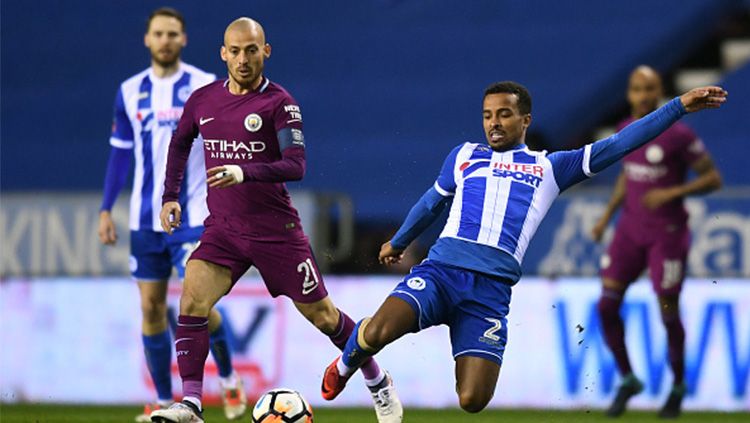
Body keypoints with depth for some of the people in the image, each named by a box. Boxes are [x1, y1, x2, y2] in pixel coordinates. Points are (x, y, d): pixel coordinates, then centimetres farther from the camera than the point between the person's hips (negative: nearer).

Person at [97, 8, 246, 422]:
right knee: (151, 307, 3)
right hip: (145, 217, 4)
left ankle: (228, 378, 14)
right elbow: (120, 154, 13)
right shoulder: (130, 92, 7)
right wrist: (106, 209, 8)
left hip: (192, 216, -4)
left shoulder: (205, 87, -3)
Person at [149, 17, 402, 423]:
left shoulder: (279, 103, -11)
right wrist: (171, 198, 15)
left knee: (322, 315, 5)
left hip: (275, 229, -4)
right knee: (192, 303, -18)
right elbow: (179, 143, 23)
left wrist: (244, 172, -35)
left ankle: (378, 382, 27)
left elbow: (296, 165, -21)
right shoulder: (203, 100, 4)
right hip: (222, 229, 4)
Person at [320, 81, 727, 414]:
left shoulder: (549, 168, 17)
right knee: (378, 331, -28)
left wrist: (679, 106, 6)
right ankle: (346, 364, 7)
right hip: (441, 269, 1)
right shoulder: (464, 155, 21)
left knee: (473, 400, -15)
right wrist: (397, 242, 49)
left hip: (491, 290, -1)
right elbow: (432, 202, 37)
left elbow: (617, 144, 13)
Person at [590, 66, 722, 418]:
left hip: (668, 234, -5)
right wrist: (608, 215, 9)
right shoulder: (625, 131, 3)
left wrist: (672, 193, -23)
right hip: (631, 230, 5)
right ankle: (627, 380, 13)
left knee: (668, 313, 1)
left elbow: (713, 178, -11)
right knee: (606, 306, -5)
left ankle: (678, 386, 25)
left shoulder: (679, 135, -16)